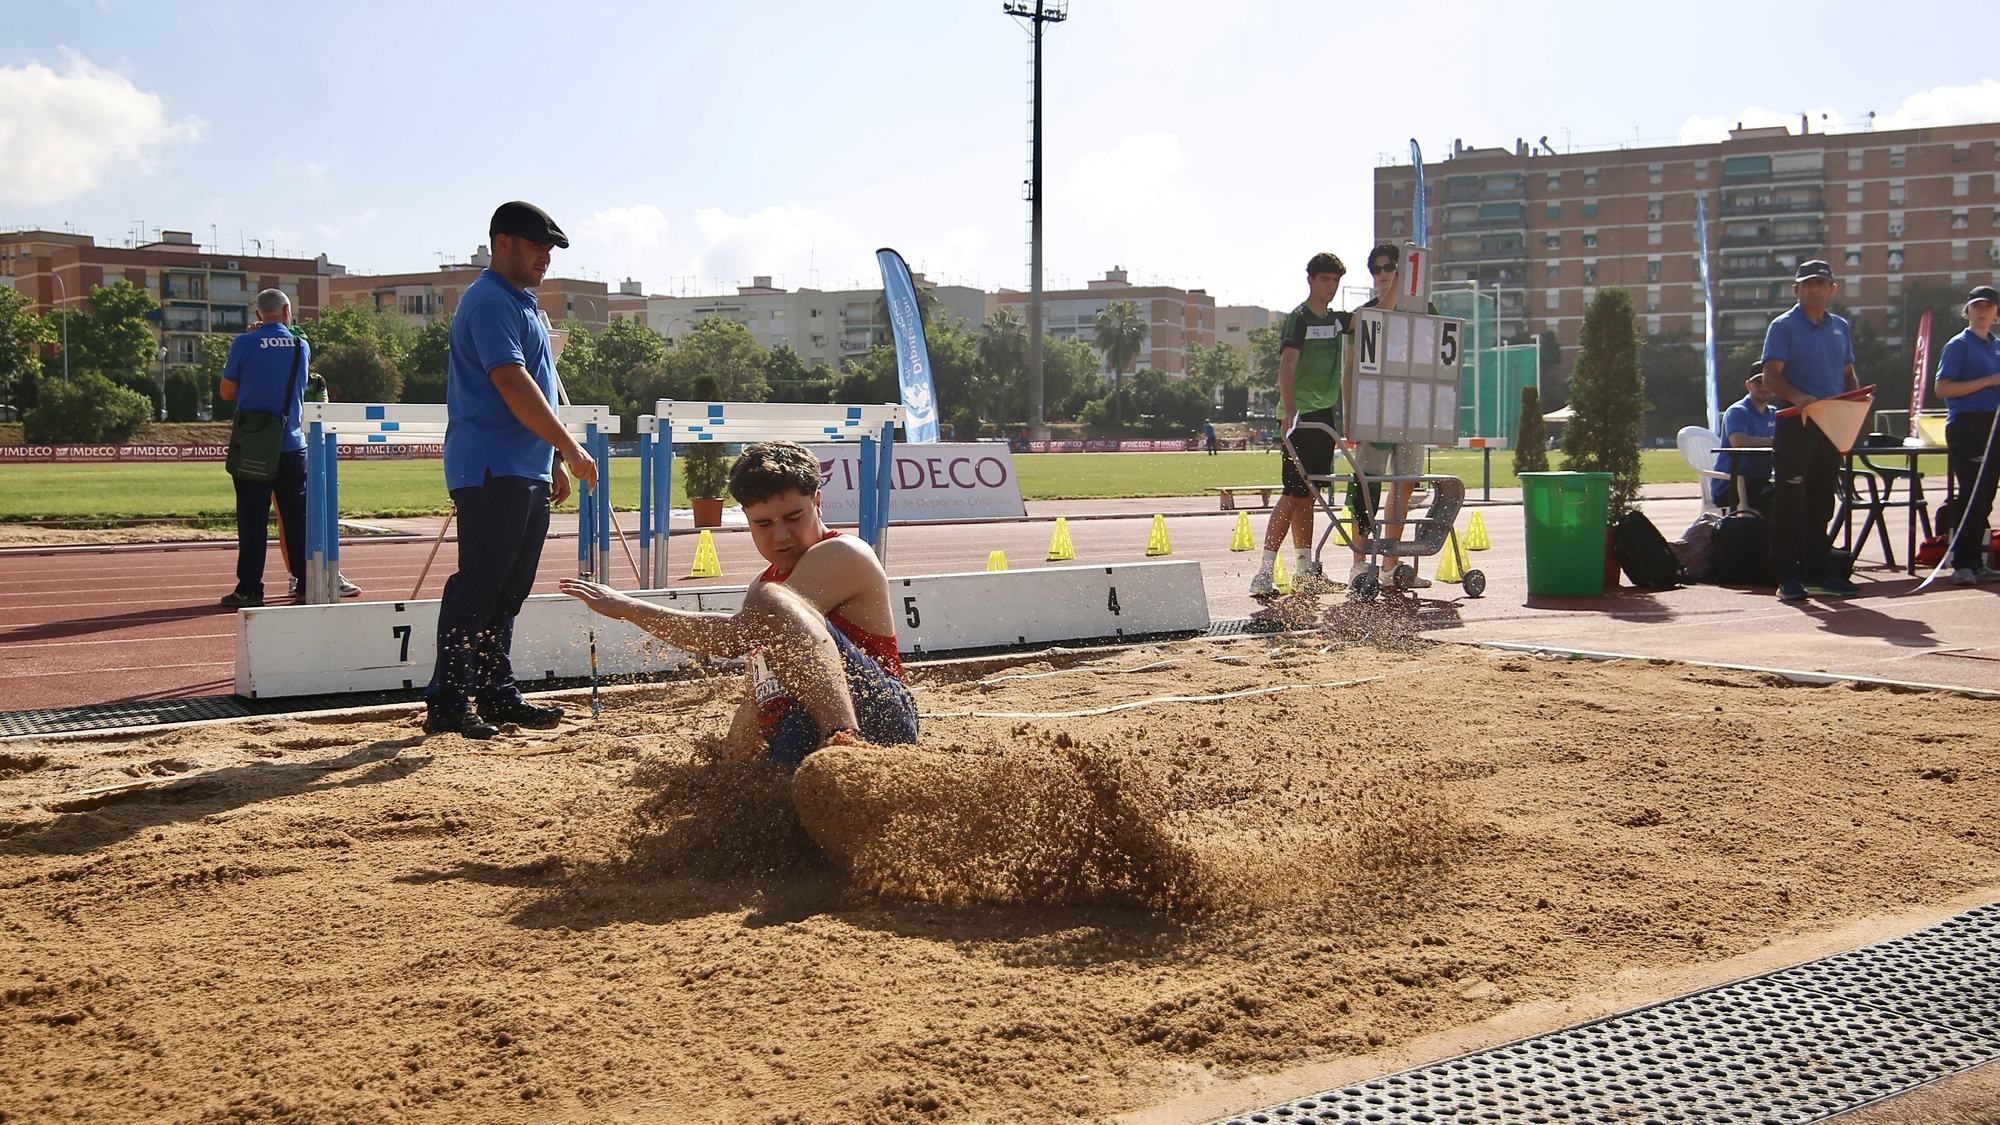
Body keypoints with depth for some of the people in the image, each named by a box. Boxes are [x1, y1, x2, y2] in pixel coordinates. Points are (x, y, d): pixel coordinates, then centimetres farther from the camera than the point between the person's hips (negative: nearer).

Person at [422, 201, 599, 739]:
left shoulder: (524, 305, 23)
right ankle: (447, 704, -8)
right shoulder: (489, 302, -10)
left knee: (507, 592, 12)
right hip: (491, 469, -10)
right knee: (478, 587, -11)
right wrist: (569, 447, -19)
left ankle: (497, 696, 17)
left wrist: (554, 462, 22)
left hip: (527, 471, 10)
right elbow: (512, 384, -19)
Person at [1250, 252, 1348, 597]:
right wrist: (1290, 411, -36)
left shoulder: (1339, 320, 14)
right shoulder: (1298, 319, -8)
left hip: (1327, 414, 7)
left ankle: (1305, 571, 15)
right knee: (1294, 493, -13)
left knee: (1308, 493, 11)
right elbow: (1287, 365, -21)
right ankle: (1265, 572, -14)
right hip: (1302, 416, -7)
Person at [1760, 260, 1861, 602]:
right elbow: (1770, 375, -11)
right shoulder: (1783, 326, -3)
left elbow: (1848, 373, 20)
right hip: (1795, 423, -6)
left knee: (1822, 502, 10)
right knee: (1790, 500, -5)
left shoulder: (1841, 327, 15)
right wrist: (1797, 397, -29)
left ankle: (1819, 573, 16)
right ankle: (1787, 577, -3)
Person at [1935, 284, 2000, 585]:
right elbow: (1942, 388, -12)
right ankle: (1962, 565, -9)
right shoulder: (1959, 345, -4)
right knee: (1972, 495, -11)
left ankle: (1975, 563, 13)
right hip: (1966, 425, -7)